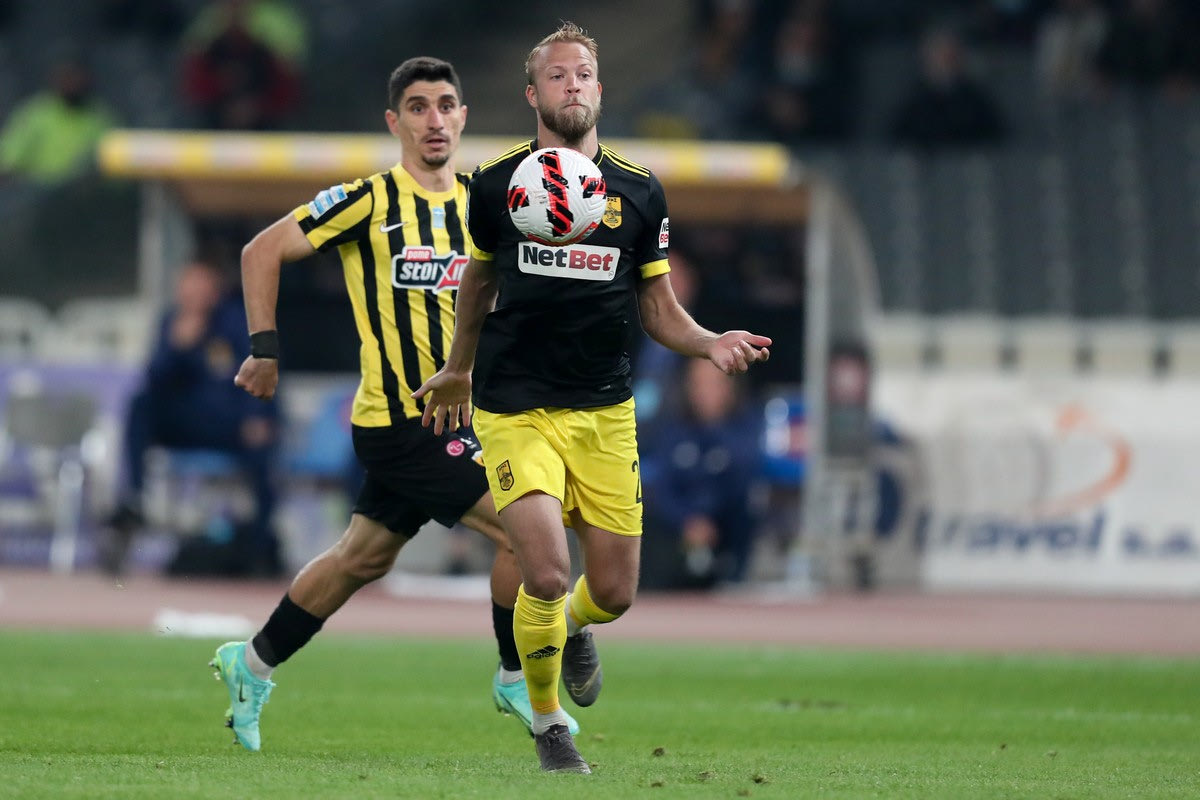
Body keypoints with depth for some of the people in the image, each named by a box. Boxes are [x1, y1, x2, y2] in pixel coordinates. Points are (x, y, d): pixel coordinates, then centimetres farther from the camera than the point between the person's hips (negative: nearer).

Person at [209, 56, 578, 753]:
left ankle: (253, 663, 32)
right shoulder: (370, 200, -11)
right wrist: (265, 347, -9)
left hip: (454, 418, 7)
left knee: (364, 559, 17)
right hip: (400, 422, -7)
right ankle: (516, 680, 2)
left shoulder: (477, 205, 7)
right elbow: (262, 252, -6)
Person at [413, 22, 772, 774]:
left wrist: (711, 343, -10)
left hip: (605, 410, 2)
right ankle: (548, 723, 7)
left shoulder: (639, 191, 3)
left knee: (615, 591, 5)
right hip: (515, 410, -2)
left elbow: (659, 306, 9)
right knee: (546, 574, -19)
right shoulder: (496, 183, 0)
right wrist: (458, 370, 28)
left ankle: (574, 628, 44)